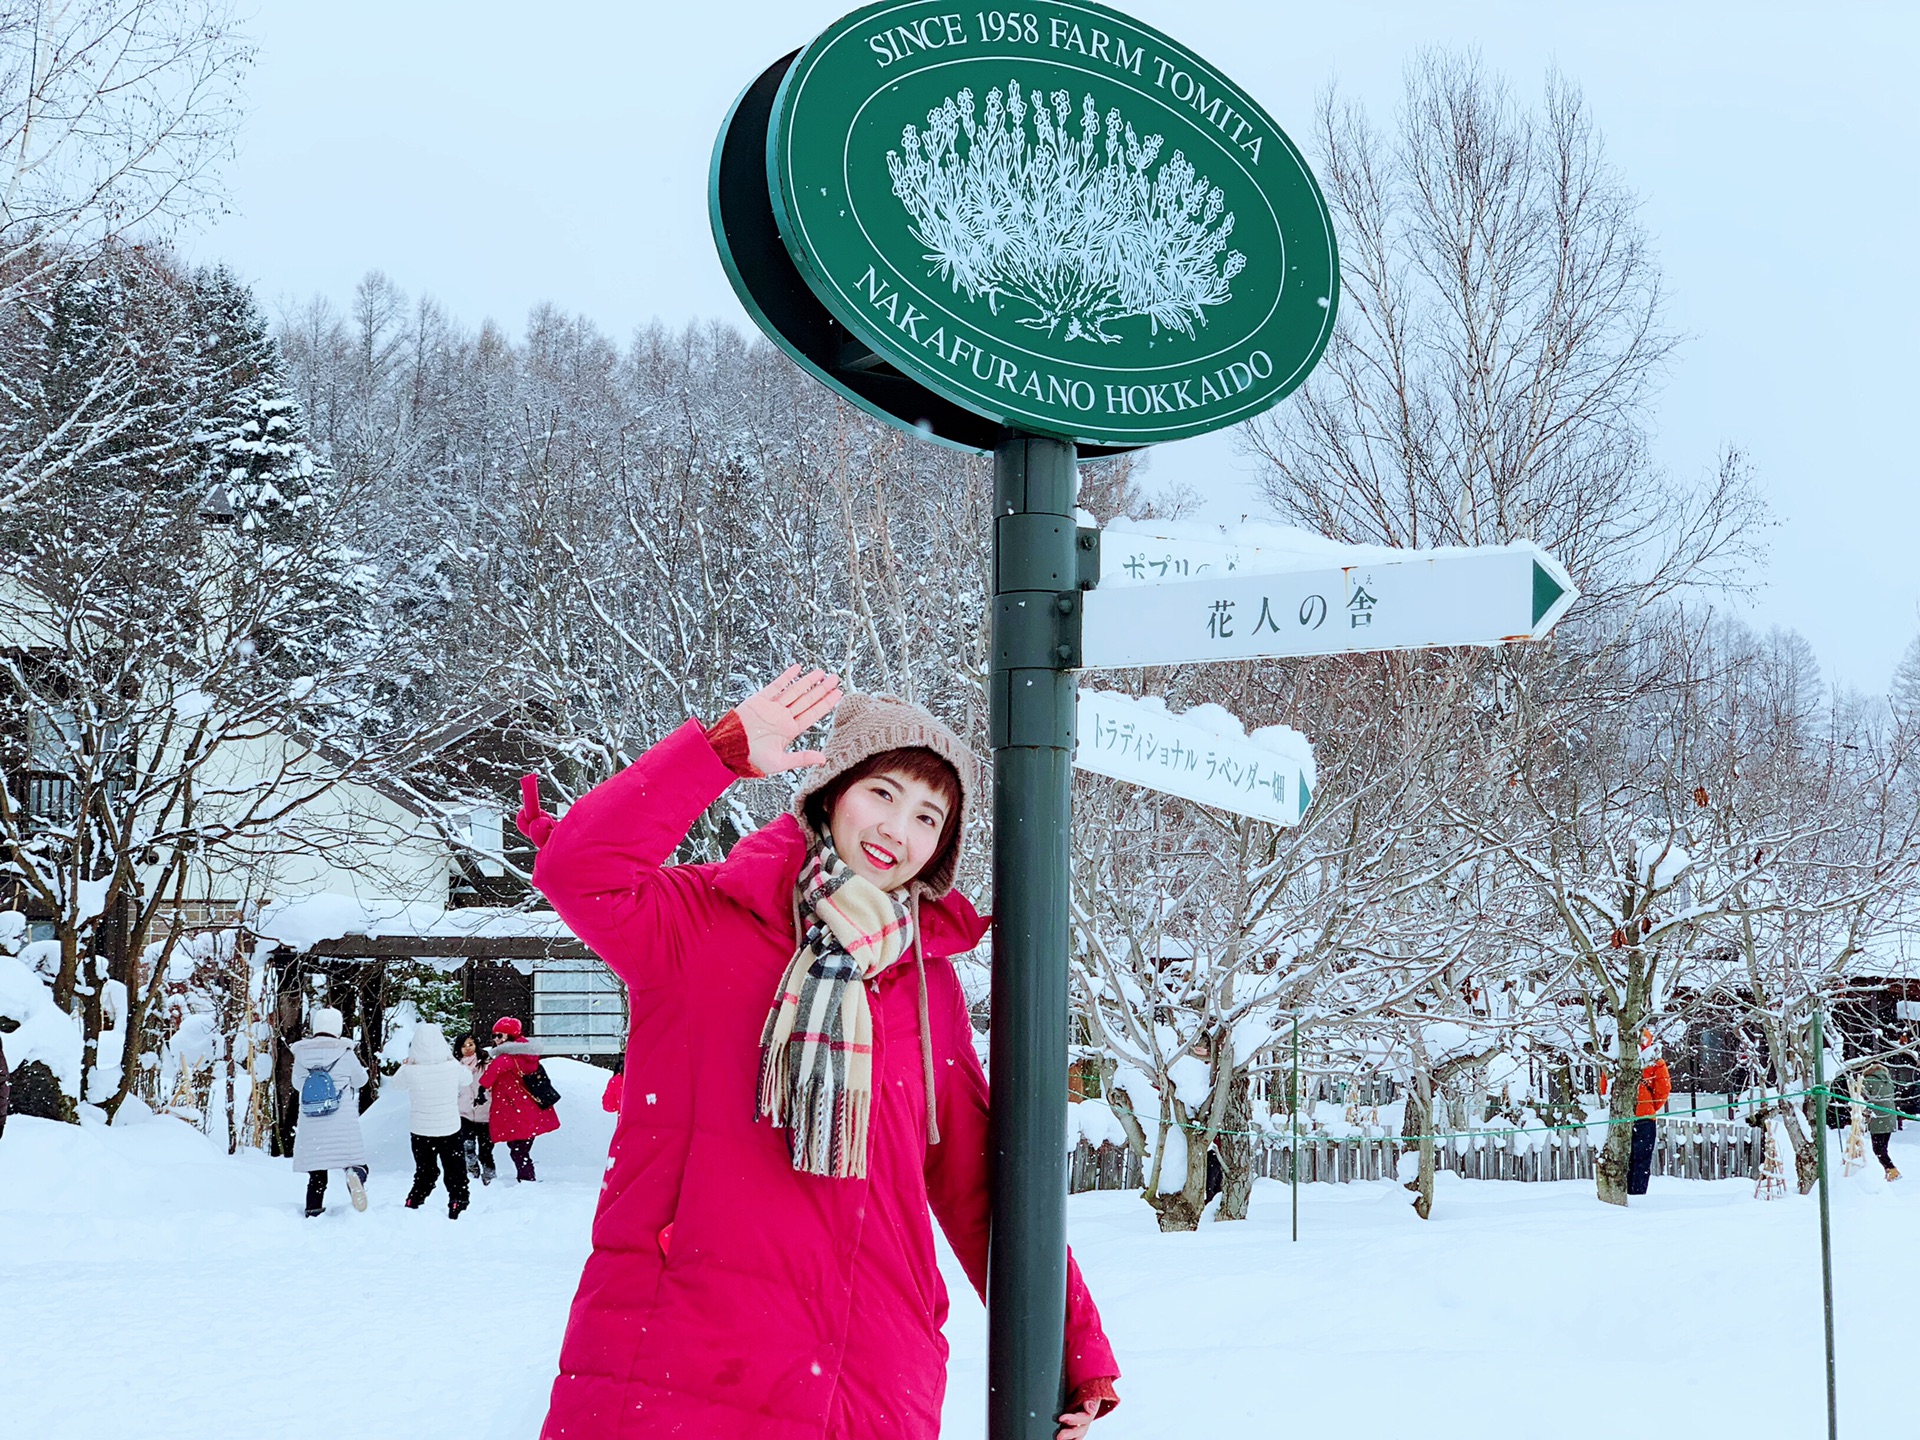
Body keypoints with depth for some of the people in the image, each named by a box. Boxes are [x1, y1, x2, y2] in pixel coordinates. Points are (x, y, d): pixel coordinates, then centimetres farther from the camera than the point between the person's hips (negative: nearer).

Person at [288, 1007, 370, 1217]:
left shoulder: (302, 1055, 0)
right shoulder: (345, 1053, -7)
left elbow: (297, 1083, 13)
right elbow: (360, 1079, 8)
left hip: (311, 1128, 3)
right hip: (343, 1126, -3)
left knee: (316, 1176, 12)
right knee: (357, 1166, 2)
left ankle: (313, 1214, 10)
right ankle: (355, 1175, -30)